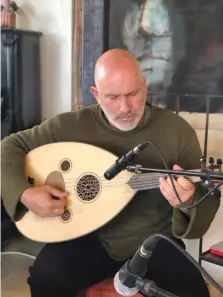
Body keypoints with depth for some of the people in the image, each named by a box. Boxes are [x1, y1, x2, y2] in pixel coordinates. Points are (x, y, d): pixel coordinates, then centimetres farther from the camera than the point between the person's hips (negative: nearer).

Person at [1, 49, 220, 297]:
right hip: (90, 238, 1)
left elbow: (209, 199, -8)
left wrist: (188, 202, -33)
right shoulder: (71, 125, -8)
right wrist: (25, 193, -16)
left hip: (154, 241, 0)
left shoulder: (177, 130, -10)